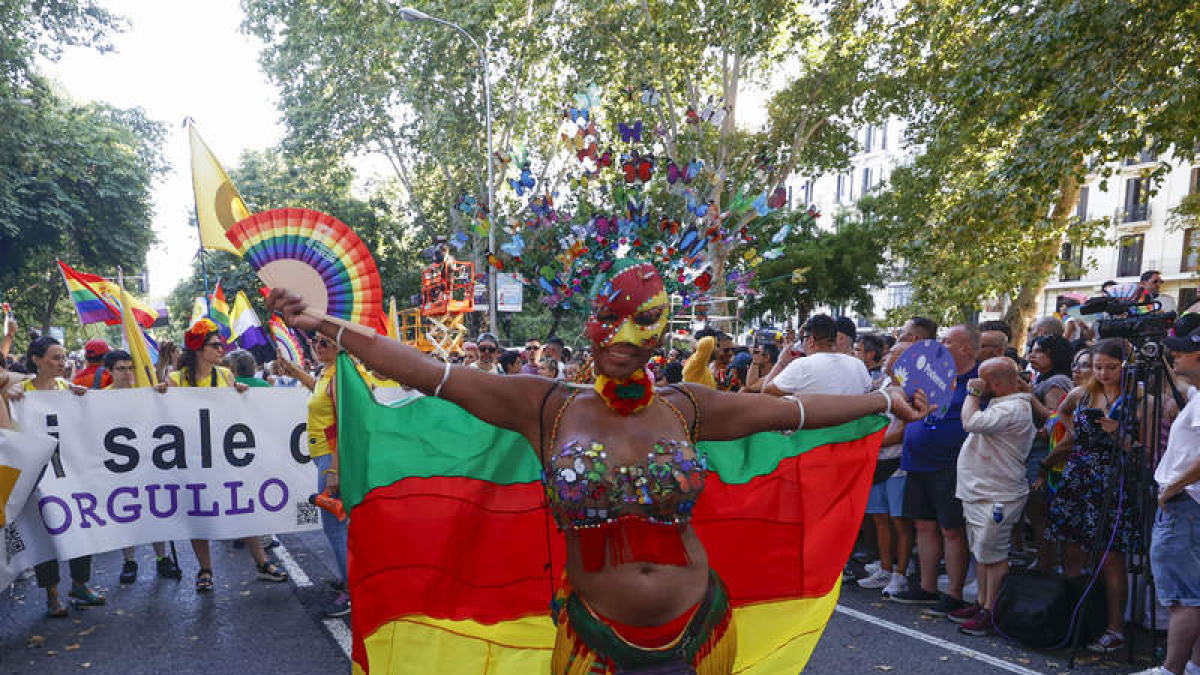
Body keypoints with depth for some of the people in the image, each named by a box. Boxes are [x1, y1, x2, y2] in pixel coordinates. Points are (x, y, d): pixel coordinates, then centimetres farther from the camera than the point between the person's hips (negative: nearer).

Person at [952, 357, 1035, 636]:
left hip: (995, 498, -11)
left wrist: (972, 393, -16)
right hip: (978, 494, 11)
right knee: (983, 553, 17)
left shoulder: (1013, 409, -20)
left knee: (993, 555, -3)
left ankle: (992, 613, 6)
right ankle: (982, 604, 28)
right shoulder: (1001, 403, 14)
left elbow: (970, 422, -29)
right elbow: (973, 425, 24)